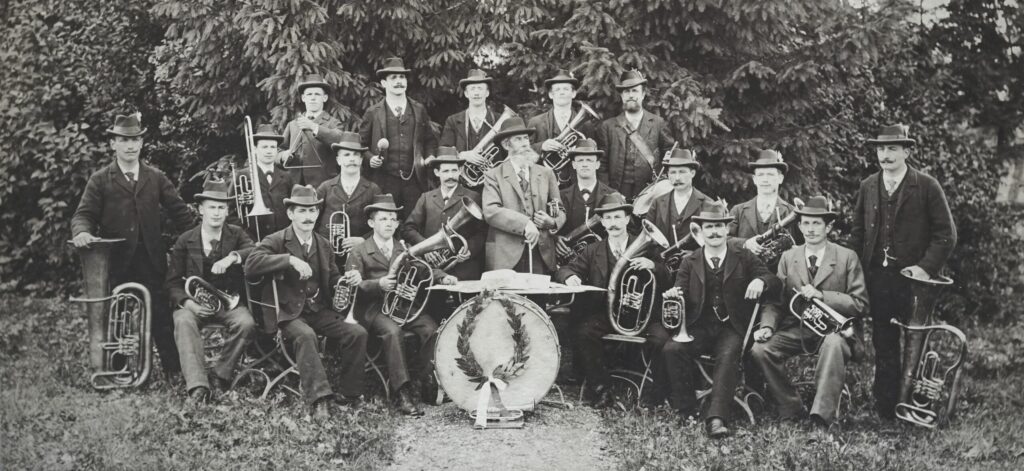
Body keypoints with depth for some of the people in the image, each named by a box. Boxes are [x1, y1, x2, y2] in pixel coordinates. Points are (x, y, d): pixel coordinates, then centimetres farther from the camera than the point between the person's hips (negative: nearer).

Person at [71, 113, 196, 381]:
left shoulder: (156, 178, 11)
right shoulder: (100, 180, 6)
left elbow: (179, 212, 9)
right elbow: (84, 214, 2)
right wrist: (82, 232, -21)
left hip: (152, 261, 1)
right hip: (117, 261, -1)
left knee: (162, 318, 0)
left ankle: (175, 372, 7)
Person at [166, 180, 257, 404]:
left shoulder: (236, 234, 7)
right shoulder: (185, 241, 5)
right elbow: (173, 282, 4)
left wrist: (233, 257, -32)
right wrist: (187, 303, -16)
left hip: (229, 301, 1)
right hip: (194, 302, 0)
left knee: (246, 323, -30)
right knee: (183, 322, -33)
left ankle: (221, 374, -12)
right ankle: (197, 386, -39)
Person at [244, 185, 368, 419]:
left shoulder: (324, 244, 13)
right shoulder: (276, 241, -4)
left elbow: (332, 281, 18)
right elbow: (251, 264, -21)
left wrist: (347, 279, -6)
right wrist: (290, 259, -29)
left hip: (320, 310, 5)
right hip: (289, 313, -5)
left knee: (358, 332, -16)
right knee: (305, 335, -36)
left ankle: (348, 394, -4)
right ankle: (319, 399, -33)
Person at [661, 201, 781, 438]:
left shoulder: (743, 258, 10)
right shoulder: (690, 262, 13)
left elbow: (774, 281, 4)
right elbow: (683, 300, 7)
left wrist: (761, 281, -20)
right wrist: (673, 295, -19)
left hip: (732, 329, -1)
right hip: (699, 328, 2)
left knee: (728, 355, -33)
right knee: (672, 348, -27)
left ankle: (716, 417, -38)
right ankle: (686, 410, -16)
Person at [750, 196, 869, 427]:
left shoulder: (847, 258, 3)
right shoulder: (788, 257, 12)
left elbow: (860, 304, -3)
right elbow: (775, 299, 9)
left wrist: (821, 295, -17)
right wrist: (767, 326, -12)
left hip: (833, 329, -3)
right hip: (795, 329, 3)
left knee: (834, 345, -38)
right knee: (759, 349, -23)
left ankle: (821, 415, -37)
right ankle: (791, 408, -8)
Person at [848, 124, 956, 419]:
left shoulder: (927, 186, -3)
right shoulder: (867, 187, 10)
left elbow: (946, 233, -3)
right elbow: (857, 232, 13)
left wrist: (927, 267, -13)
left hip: (912, 276, -3)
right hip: (877, 278, 4)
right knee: (884, 345, 8)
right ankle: (886, 406, 17)